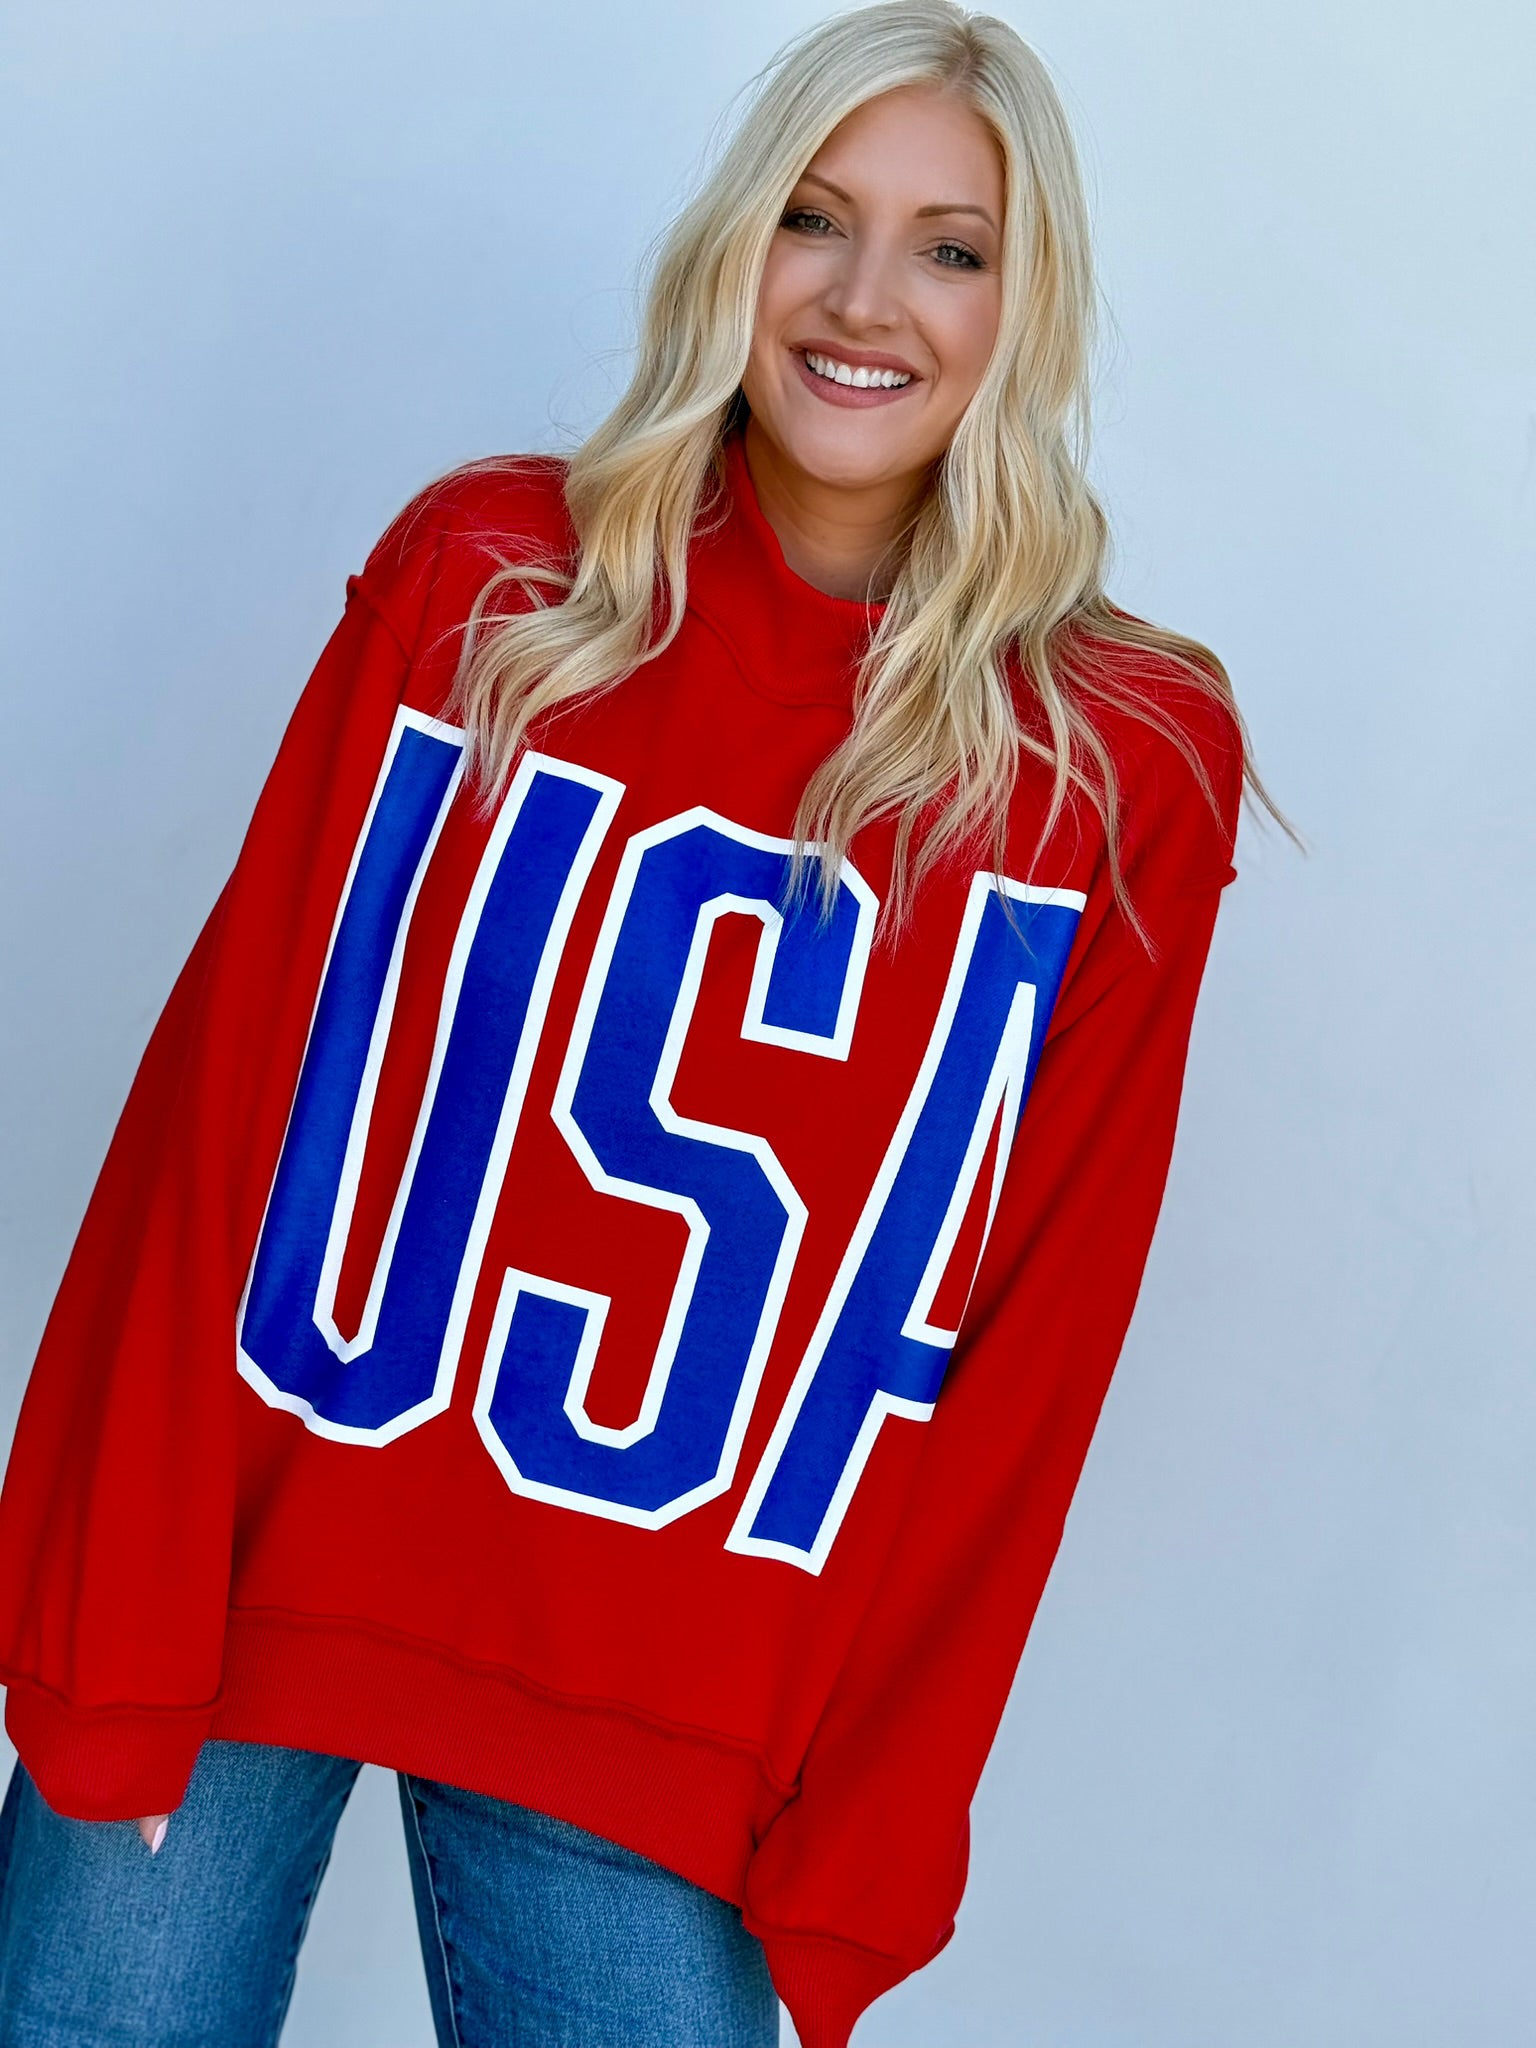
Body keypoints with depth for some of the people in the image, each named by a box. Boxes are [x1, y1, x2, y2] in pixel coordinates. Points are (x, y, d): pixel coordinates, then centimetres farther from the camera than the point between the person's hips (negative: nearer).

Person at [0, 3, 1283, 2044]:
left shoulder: (1129, 778, -4)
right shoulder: (481, 582, -3)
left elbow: (1034, 1343, -2)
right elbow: (230, 1089, -4)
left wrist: (856, 1862, -4)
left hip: (651, 1735, 0)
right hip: (259, 1579, 1)